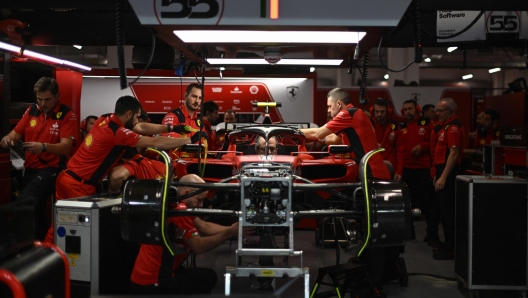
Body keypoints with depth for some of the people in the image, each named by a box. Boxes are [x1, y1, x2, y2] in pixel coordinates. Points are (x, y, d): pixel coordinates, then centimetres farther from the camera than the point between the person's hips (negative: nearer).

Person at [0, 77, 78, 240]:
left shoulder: (67, 115, -9)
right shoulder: (31, 110, 8)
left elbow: (65, 147, -18)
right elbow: (16, 133, 11)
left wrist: (43, 147, -36)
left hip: (51, 169, -6)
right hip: (30, 168, 6)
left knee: (23, 203, -26)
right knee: (35, 210, 12)